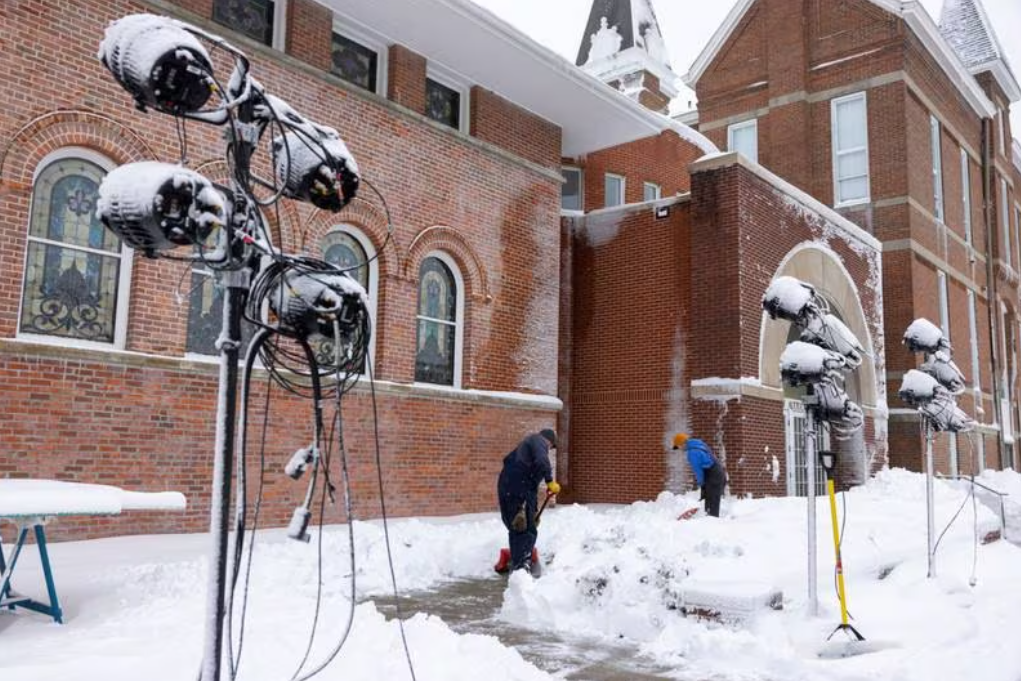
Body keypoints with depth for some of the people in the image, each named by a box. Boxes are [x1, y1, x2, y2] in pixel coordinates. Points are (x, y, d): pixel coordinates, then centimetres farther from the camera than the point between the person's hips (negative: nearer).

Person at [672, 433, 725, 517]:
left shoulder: (692, 452, -17)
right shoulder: (699, 443, 13)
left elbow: (697, 470, -14)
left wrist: (701, 483, 0)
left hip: (713, 478, -10)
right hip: (719, 474, 10)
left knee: (712, 505, -8)